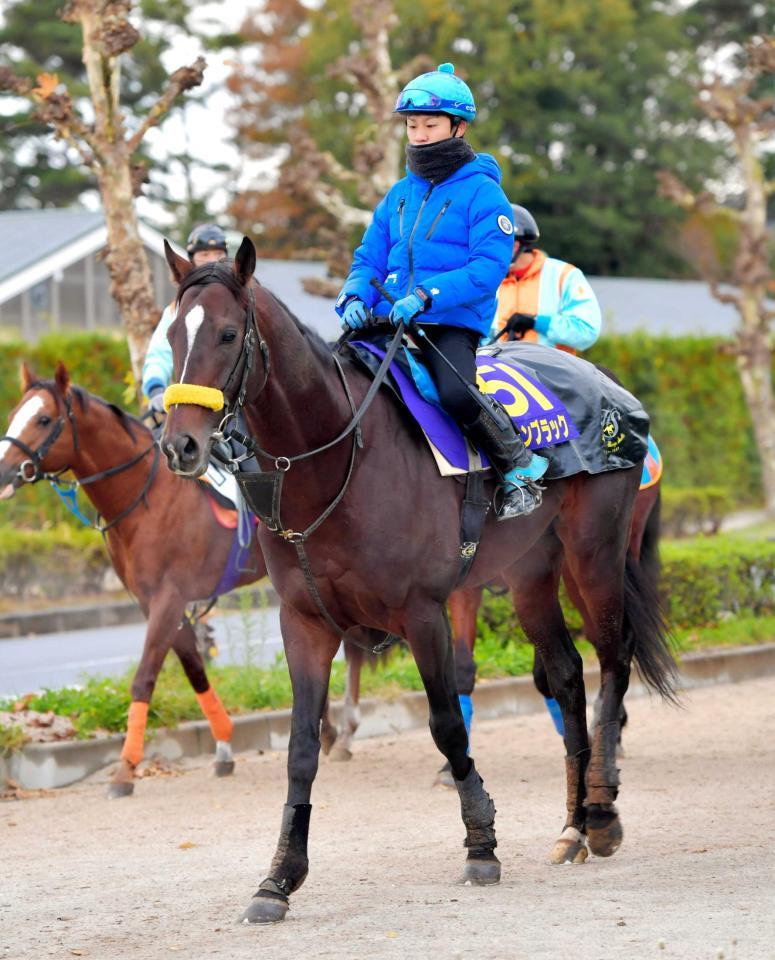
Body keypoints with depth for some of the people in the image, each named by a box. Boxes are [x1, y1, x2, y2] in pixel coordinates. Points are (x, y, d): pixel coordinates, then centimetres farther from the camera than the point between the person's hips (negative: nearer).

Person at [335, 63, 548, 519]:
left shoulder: (481, 193, -2)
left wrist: (426, 295, -26)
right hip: (390, 324, 6)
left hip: (454, 324, -6)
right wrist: (354, 299, -5)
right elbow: (369, 260, 18)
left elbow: (489, 267, -14)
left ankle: (521, 467, -8)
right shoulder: (398, 197, 18)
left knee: (456, 393, -33)